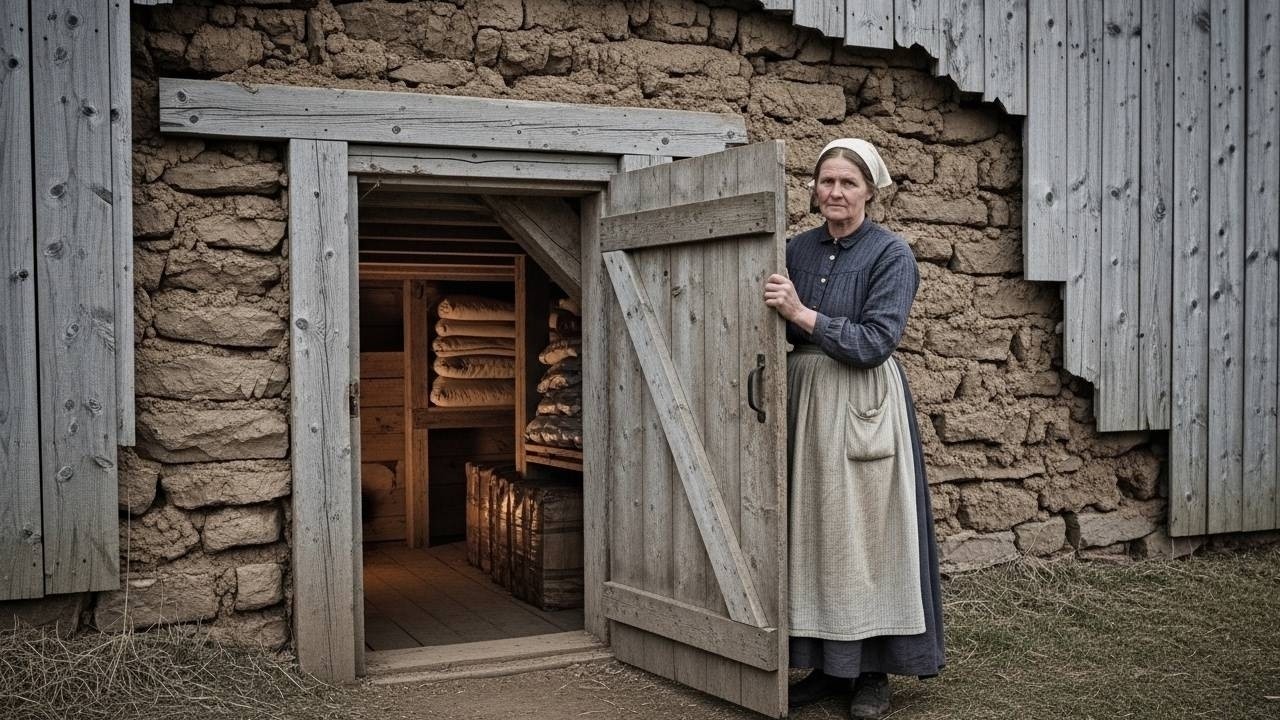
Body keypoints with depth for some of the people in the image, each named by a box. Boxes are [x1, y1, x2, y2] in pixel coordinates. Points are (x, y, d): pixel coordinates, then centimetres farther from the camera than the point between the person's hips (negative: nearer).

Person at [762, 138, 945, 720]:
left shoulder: (891, 253, -6)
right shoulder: (798, 249, 9)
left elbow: (875, 343, -15)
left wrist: (801, 313, -21)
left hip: (863, 408, -5)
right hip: (806, 400, 5)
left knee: (862, 534, -1)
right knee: (812, 533, 7)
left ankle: (872, 672, 11)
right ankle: (825, 665, 17)